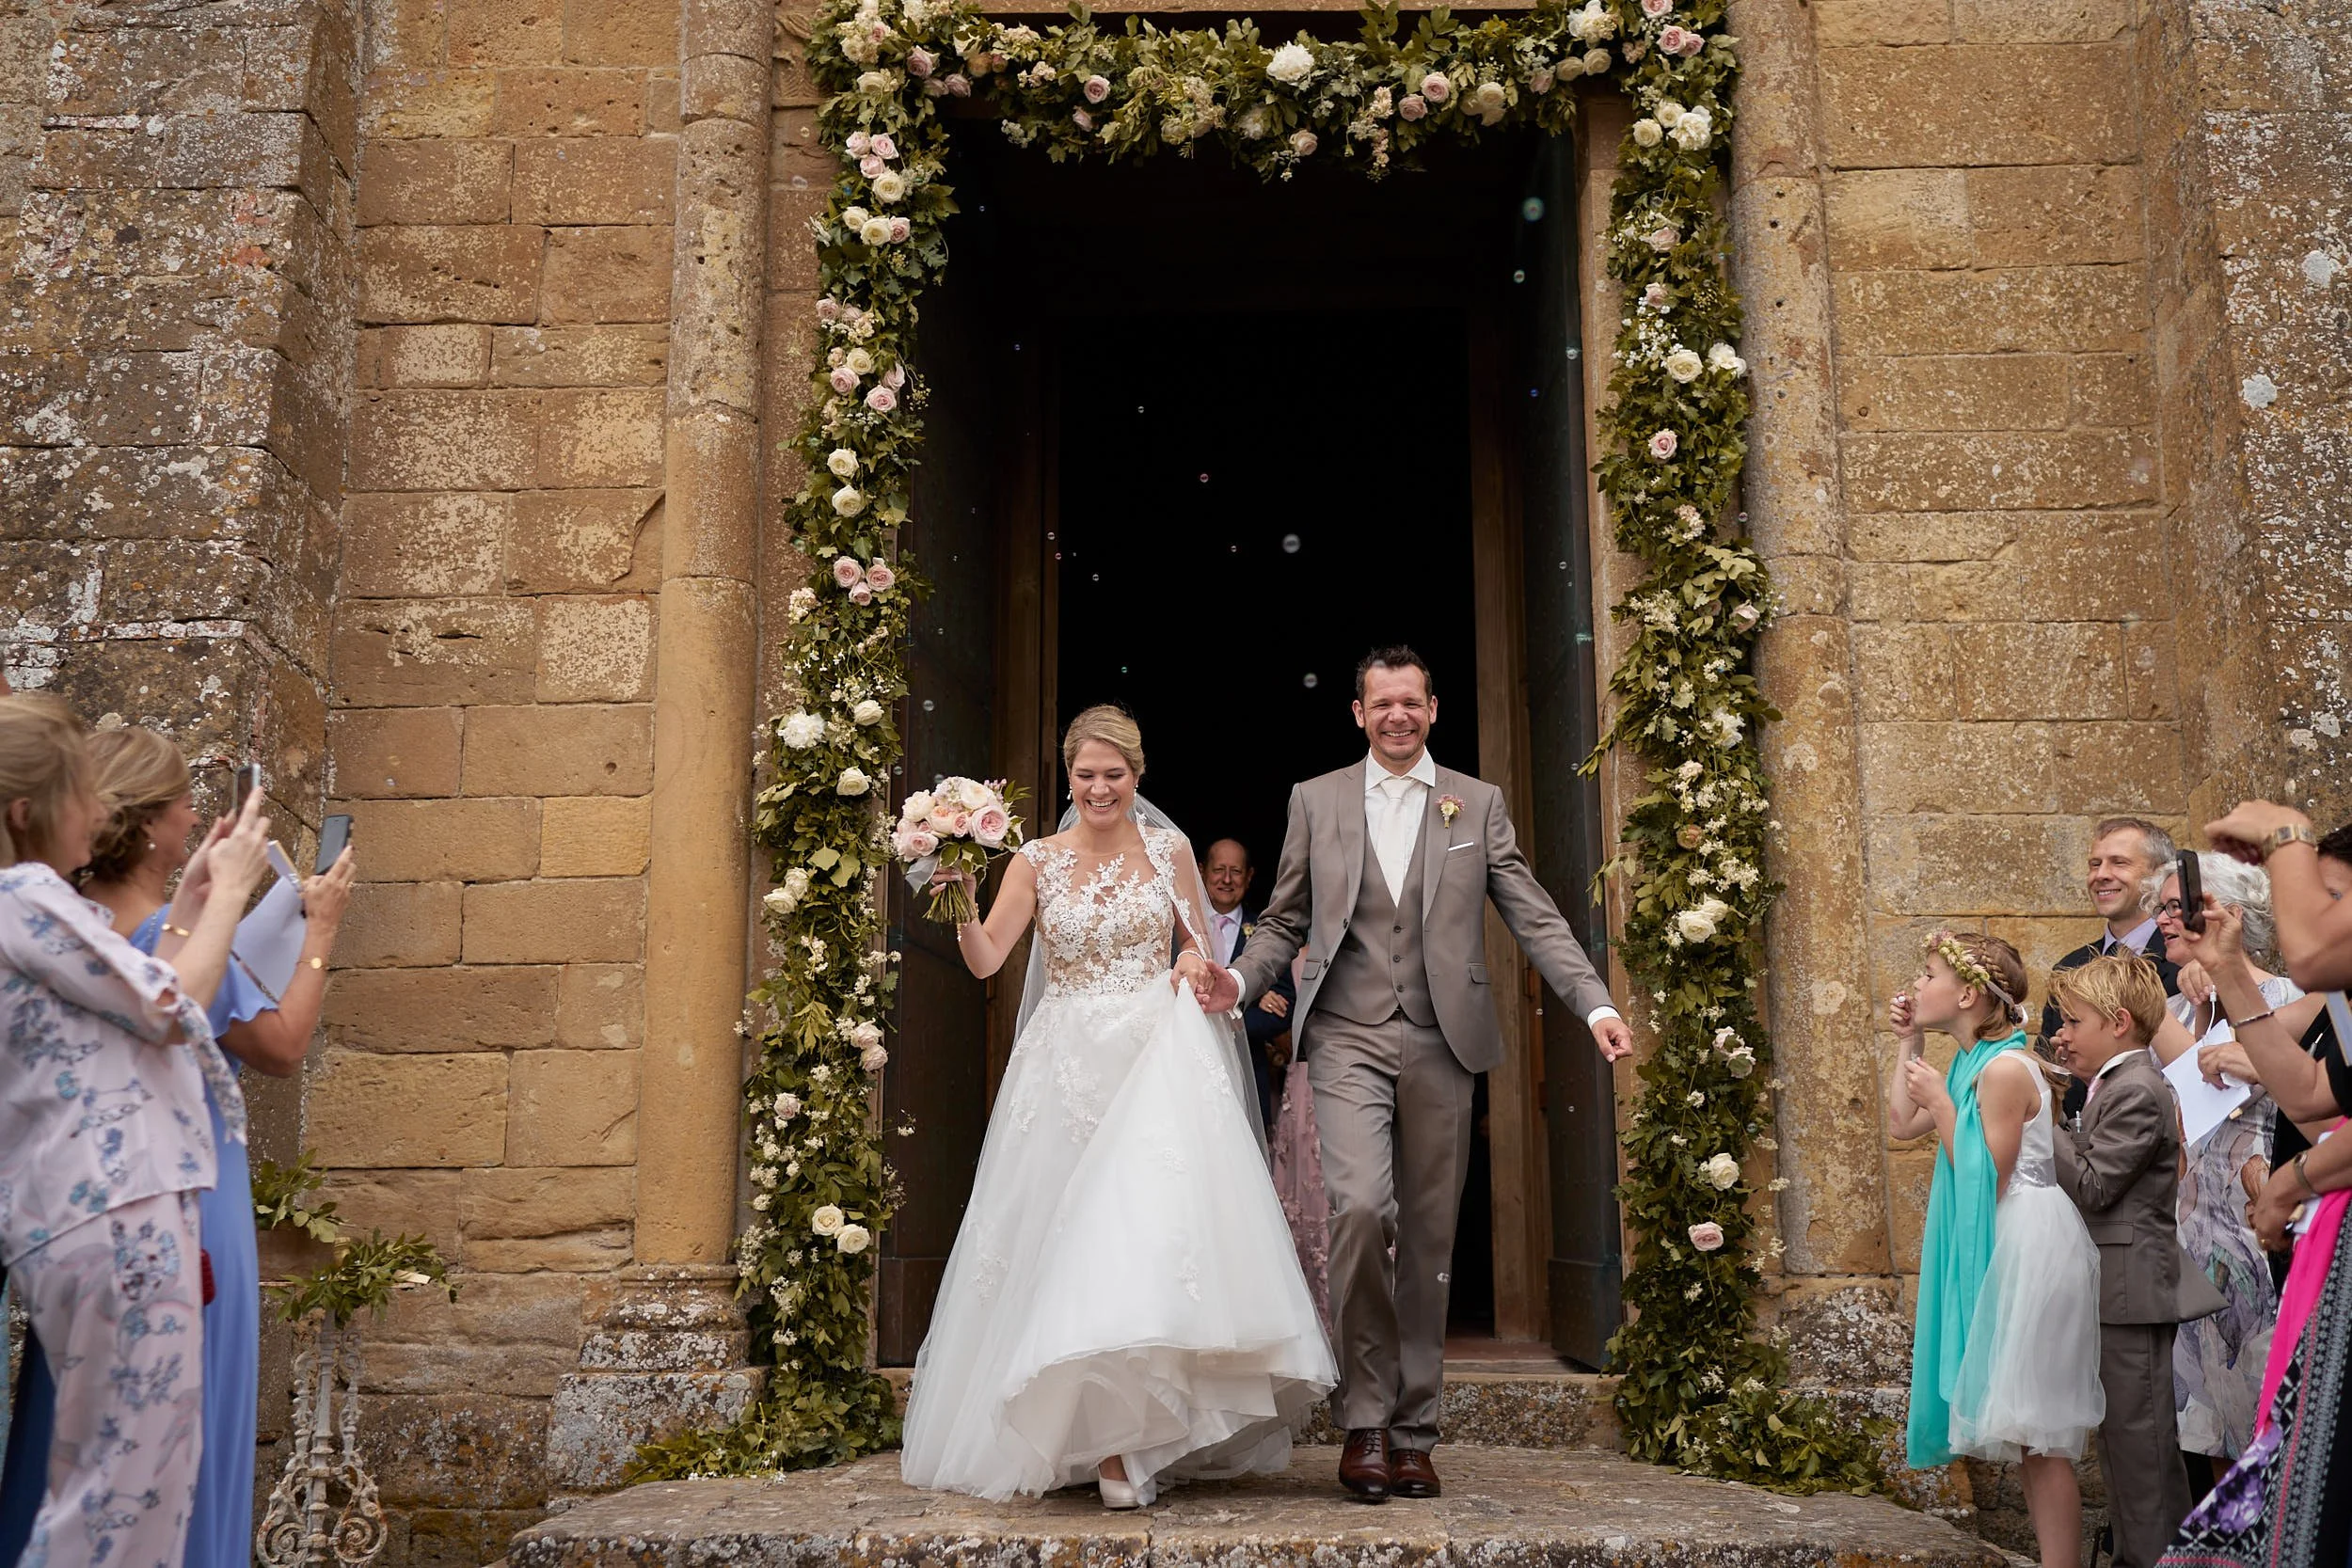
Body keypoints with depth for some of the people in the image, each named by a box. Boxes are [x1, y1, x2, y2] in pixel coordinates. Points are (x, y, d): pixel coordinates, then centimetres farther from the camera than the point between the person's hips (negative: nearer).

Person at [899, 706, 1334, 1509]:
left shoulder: (1168, 849, 7)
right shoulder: (1037, 860, 4)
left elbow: (1197, 947, 17)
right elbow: (985, 962, -3)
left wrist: (1196, 968, -5)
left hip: (1158, 1057, -1)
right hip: (1069, 1064, 1)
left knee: (1156, 1218, -14)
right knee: (1073, 1233, -2)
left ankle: (1130, 1440, -5)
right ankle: (1105, 1437, 5)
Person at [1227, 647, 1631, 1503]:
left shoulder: (1478, 803, 10)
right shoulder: (1316, 800, 10)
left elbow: (1536, 917, 5)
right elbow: (1284, 922, 12)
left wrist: (1596, 1005, -7)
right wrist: (1238, 981, -7)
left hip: (1441, 1045, 1)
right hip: (1348, 1040, -1)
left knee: (1428, 1239, 5)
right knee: (1360, 1208, -20)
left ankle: (1413, 1430, 17)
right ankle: (1365, 1415, -5)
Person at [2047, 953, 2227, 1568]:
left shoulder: (2135, 1091, -17)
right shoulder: (2118, 1084, 15)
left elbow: (2093, 1185, -19)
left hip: (2133, 1287, -11)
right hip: (2117, 1289, 11)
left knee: (2140, 1432, -4)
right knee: (2121, 1432, 16)